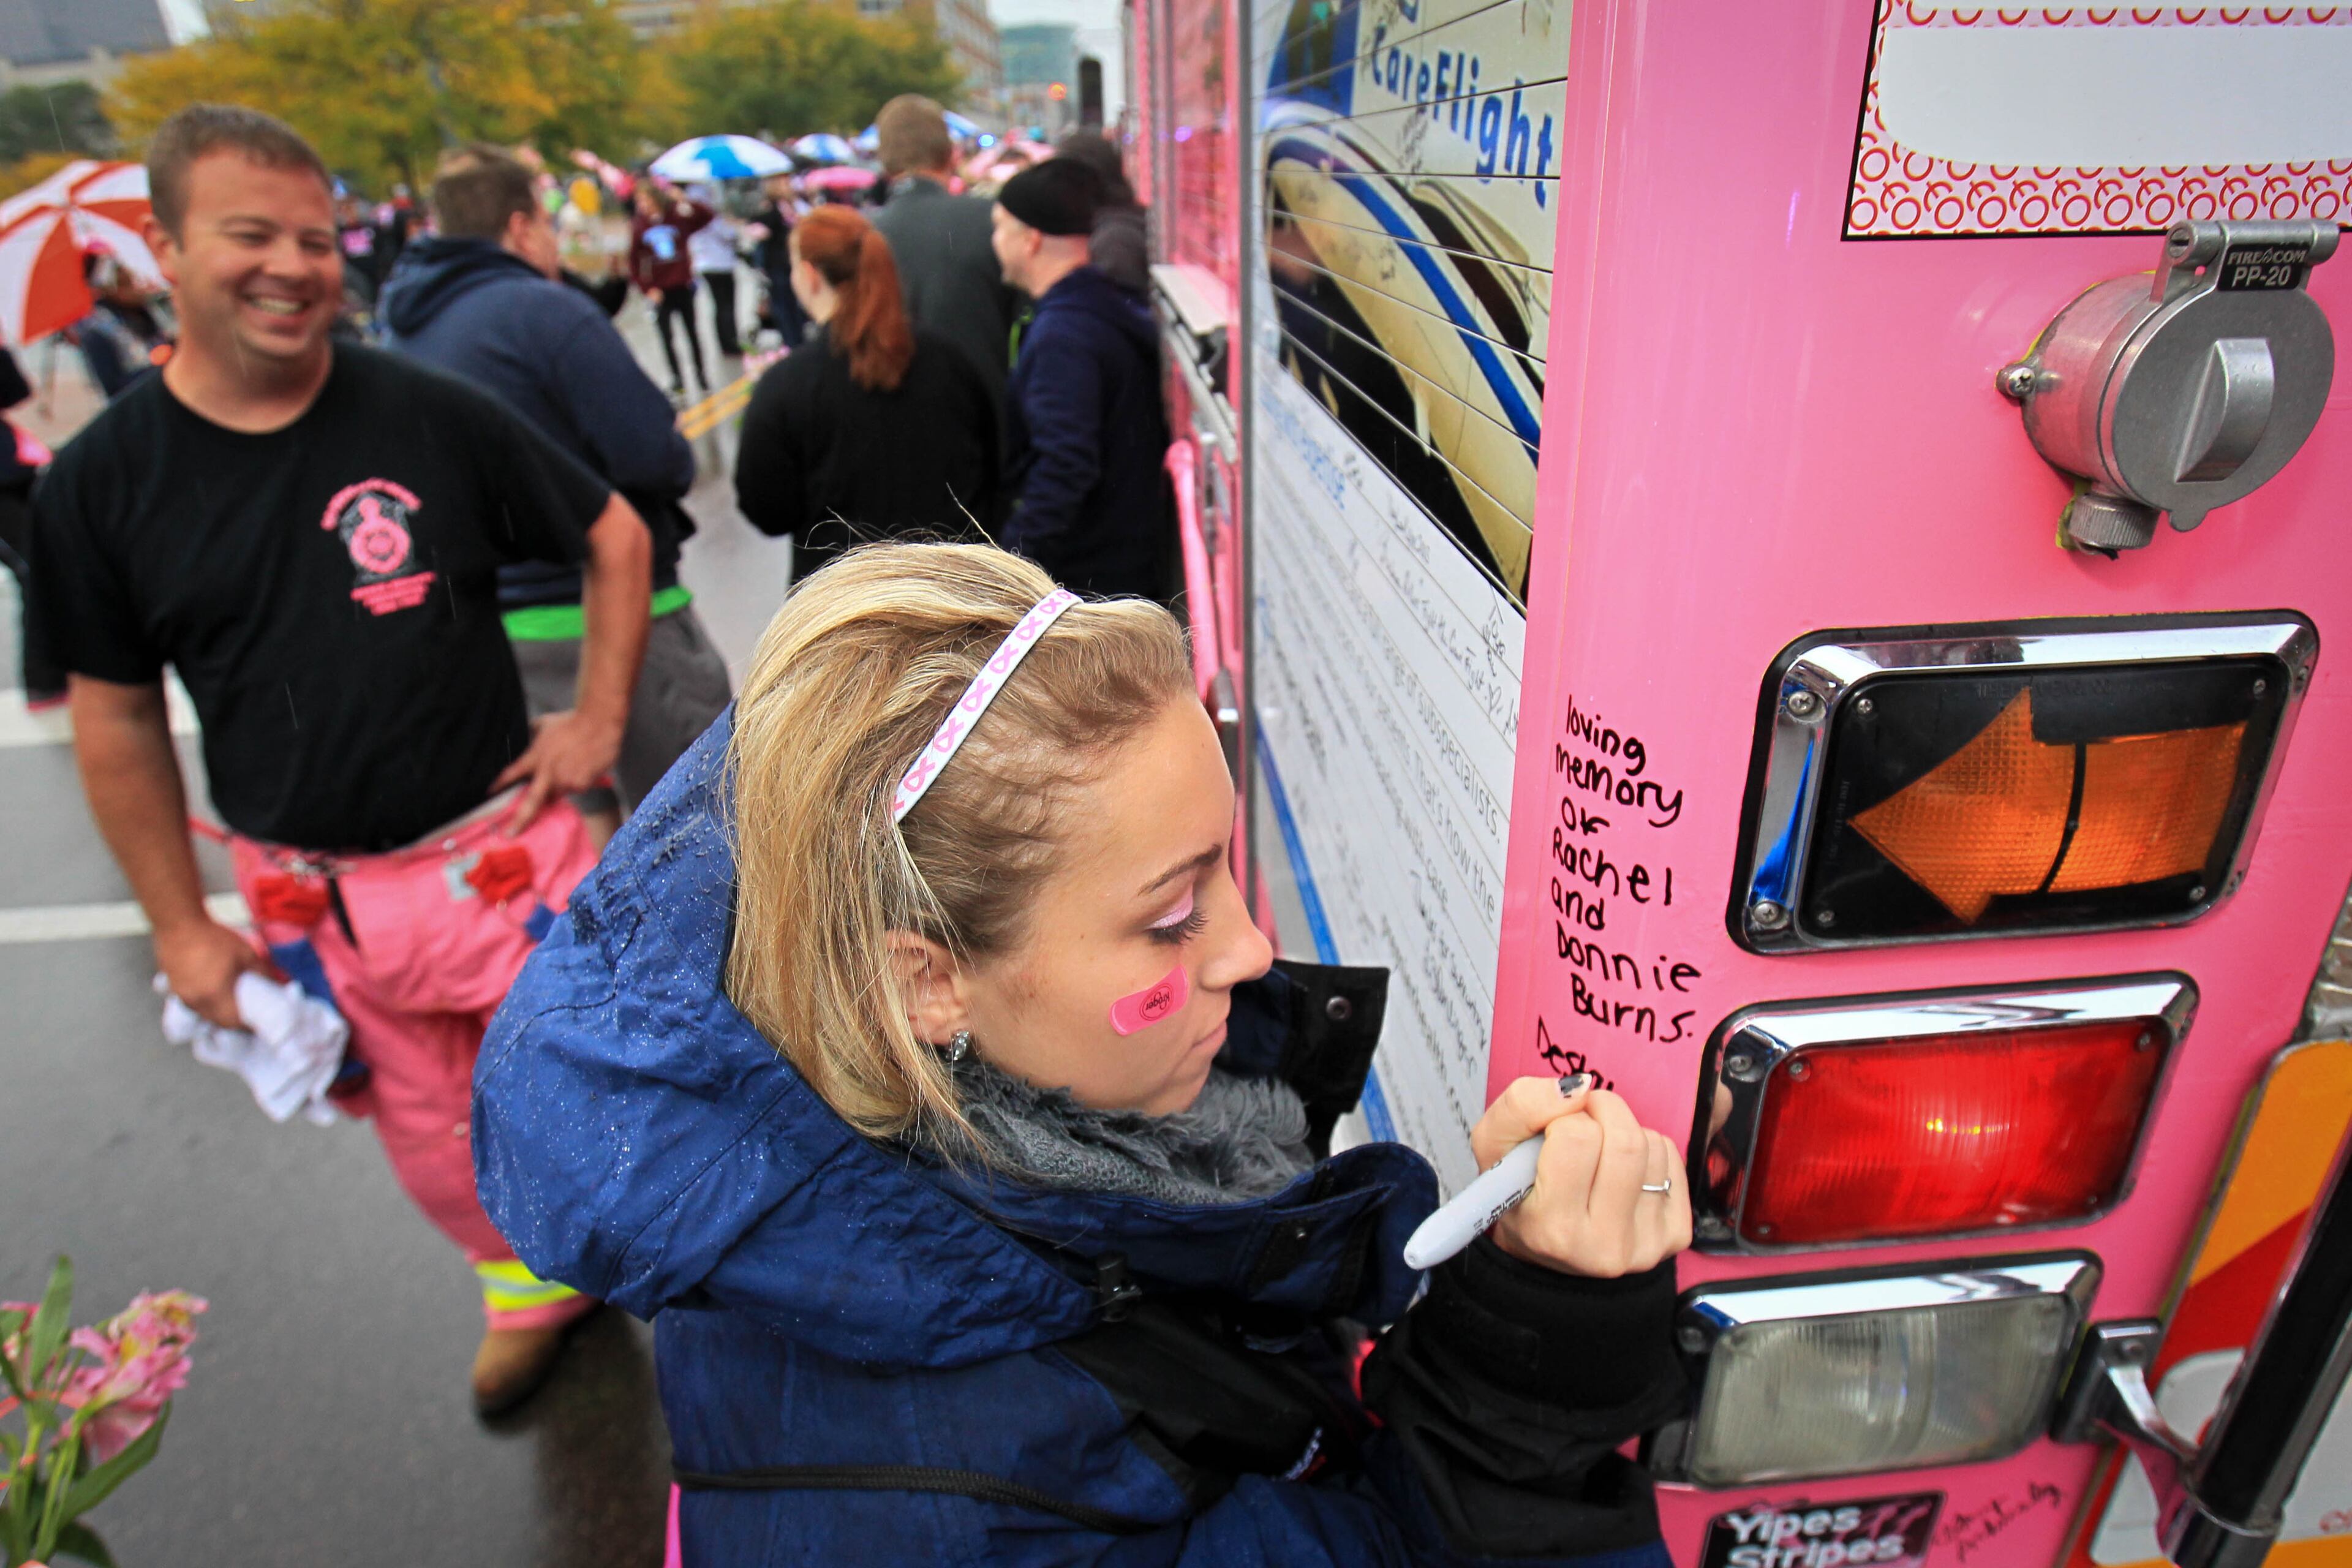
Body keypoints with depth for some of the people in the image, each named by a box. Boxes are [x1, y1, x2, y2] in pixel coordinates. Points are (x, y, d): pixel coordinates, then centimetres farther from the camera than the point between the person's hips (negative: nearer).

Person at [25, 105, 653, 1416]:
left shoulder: (433, 415, -8)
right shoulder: (101, 482, -2)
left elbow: (616, 537, 2)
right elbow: (117, 718, 5)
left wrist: (601, 720, -3)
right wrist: (181, 925, 6)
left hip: (504, 847, -2)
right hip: (309, 895, 3)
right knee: (431, 1135, 18)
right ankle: (532, 1287, 45)